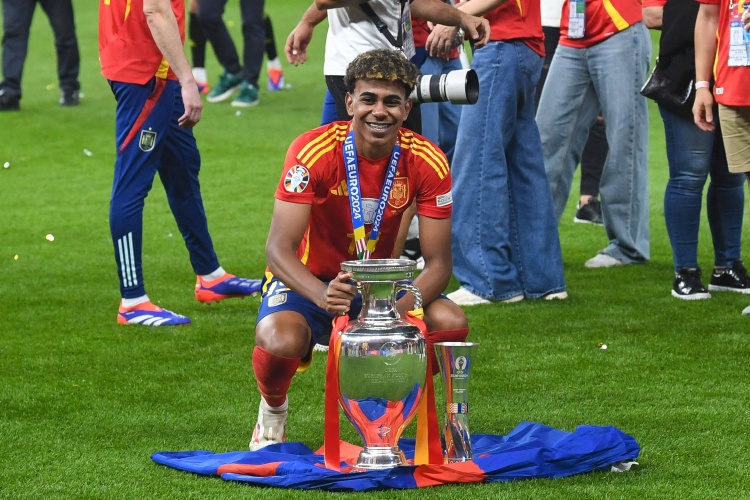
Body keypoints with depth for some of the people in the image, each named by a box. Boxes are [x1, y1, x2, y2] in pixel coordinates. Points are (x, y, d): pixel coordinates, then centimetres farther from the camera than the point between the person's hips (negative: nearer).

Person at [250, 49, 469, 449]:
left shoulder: (427, 162, -14)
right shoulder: (313, 151, -23)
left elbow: (438, 262, -13)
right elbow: (279, 249, -28)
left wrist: (401, 306, -35)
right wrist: (323, 296, -49)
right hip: (309, 281, -3)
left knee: (450, 323, -24)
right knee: (280, 341, -36)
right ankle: (272, 410, 3)